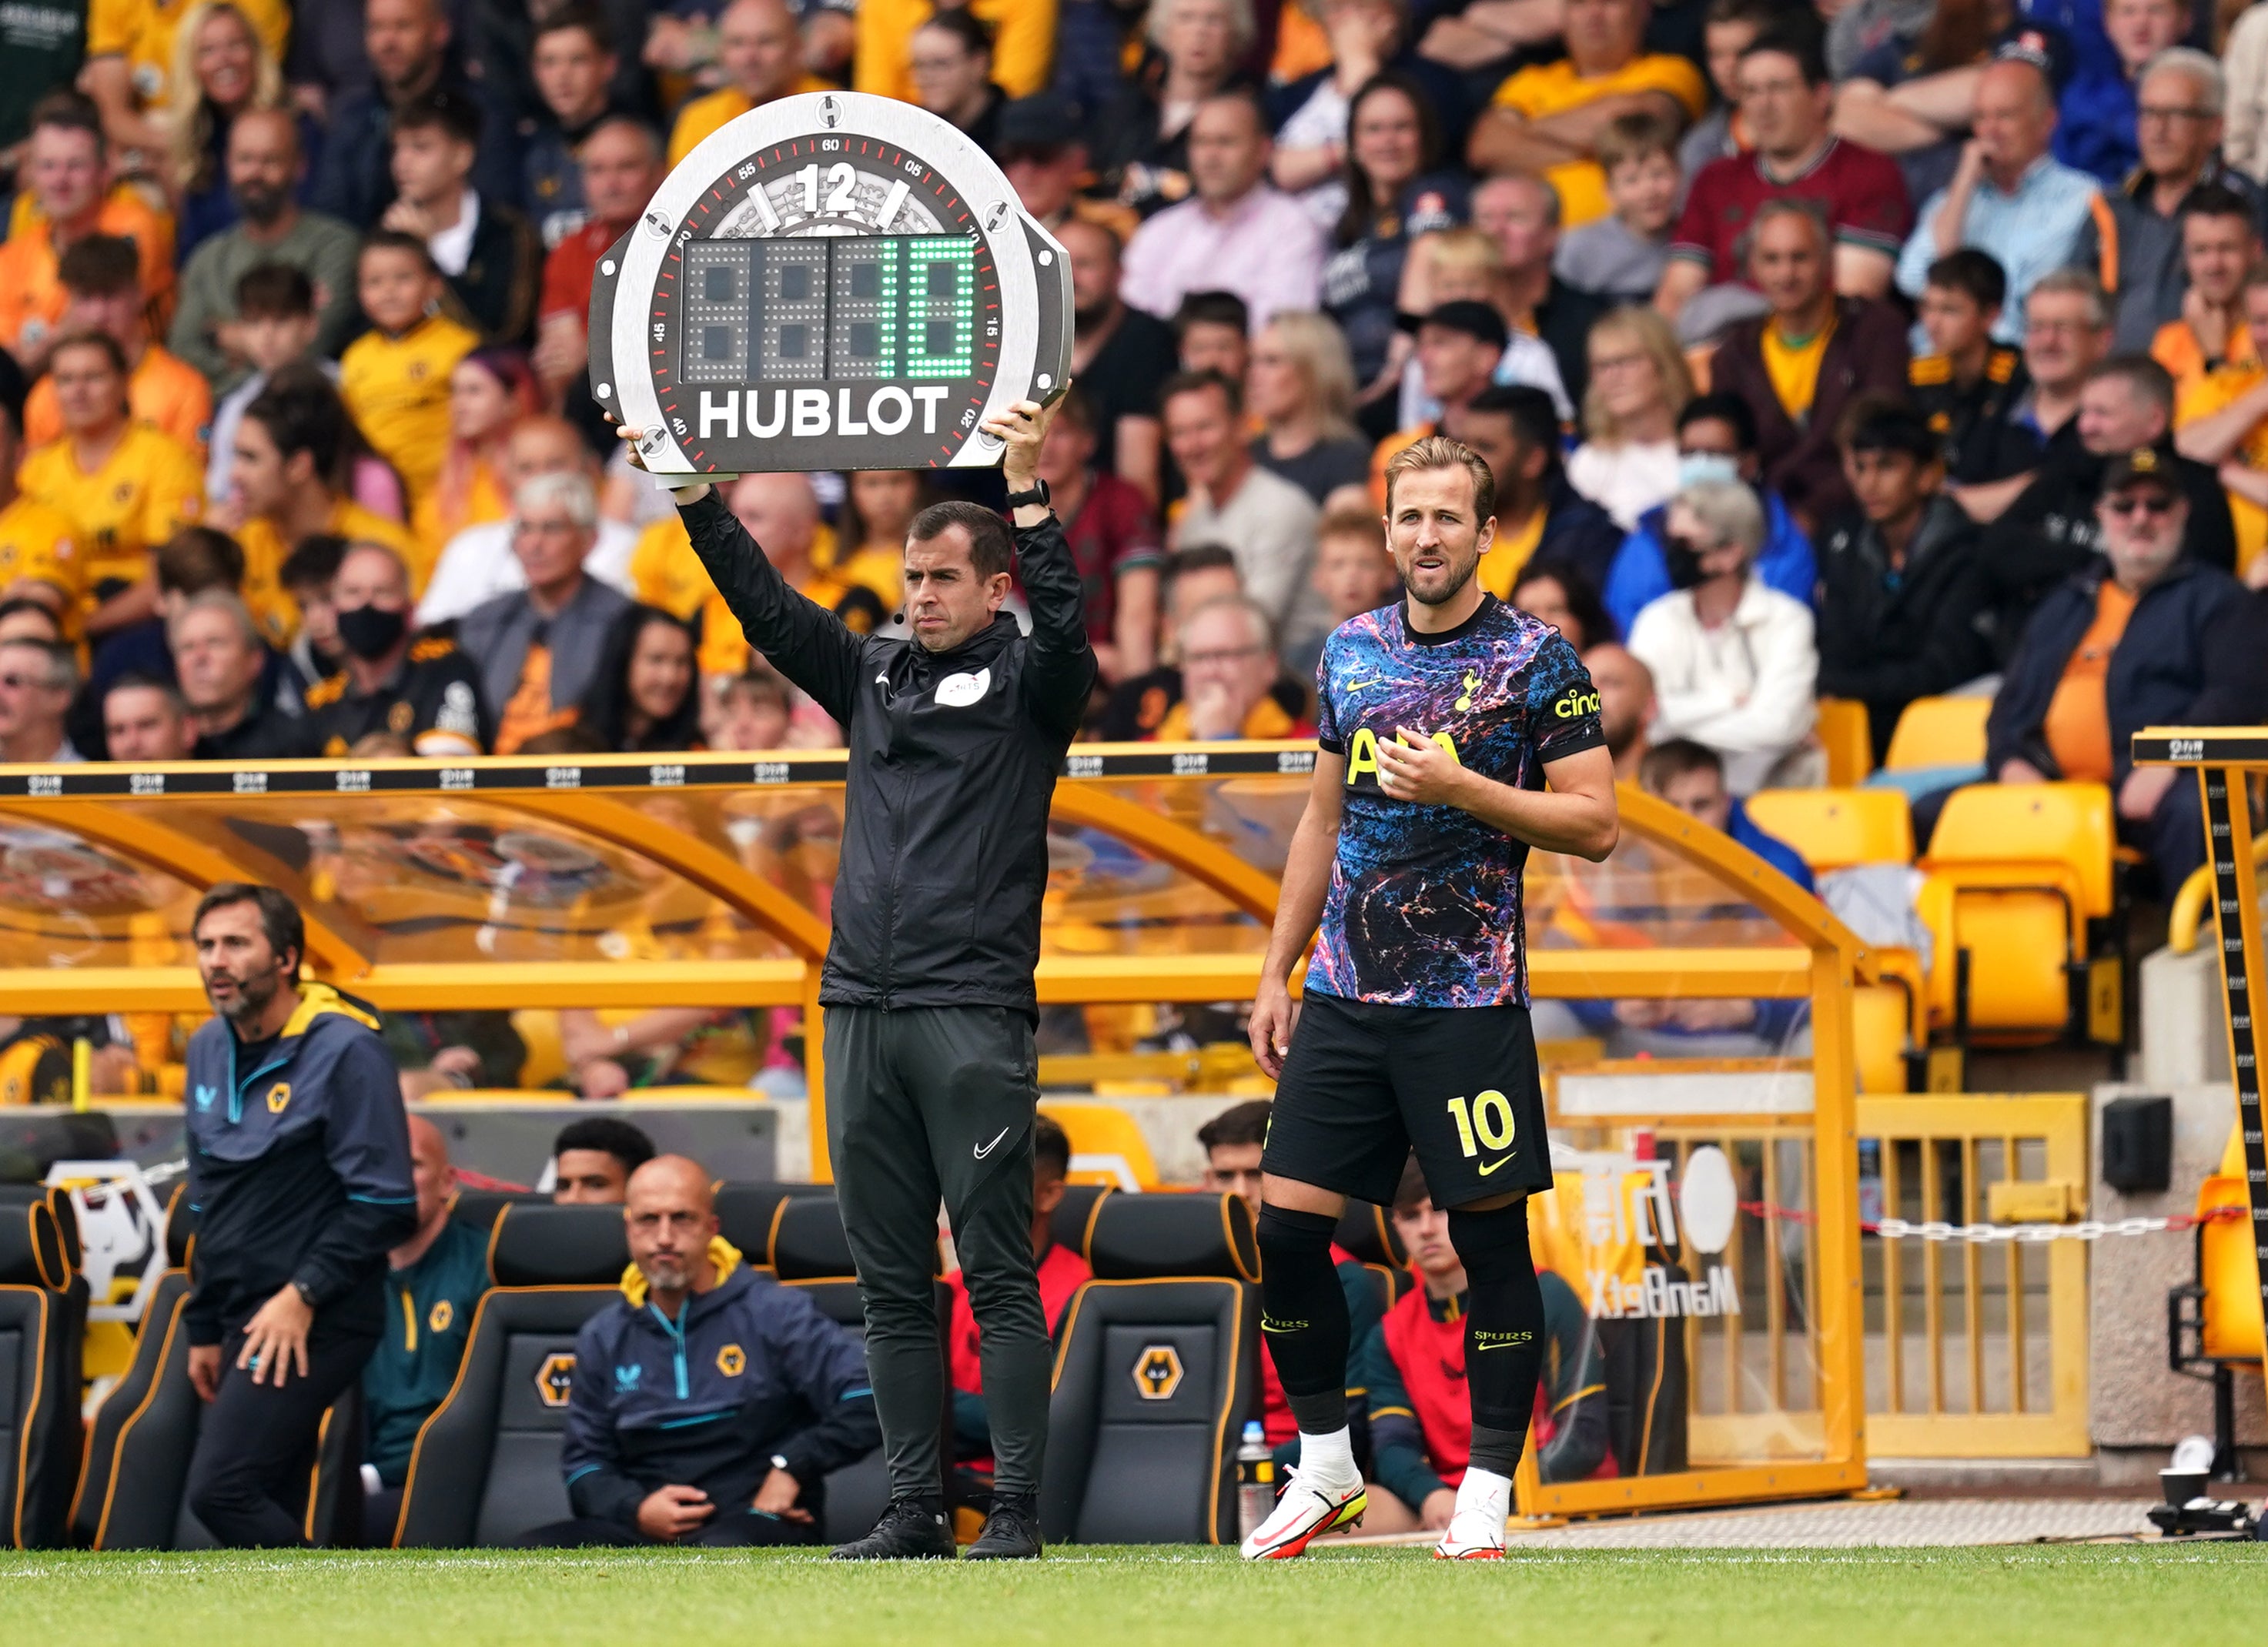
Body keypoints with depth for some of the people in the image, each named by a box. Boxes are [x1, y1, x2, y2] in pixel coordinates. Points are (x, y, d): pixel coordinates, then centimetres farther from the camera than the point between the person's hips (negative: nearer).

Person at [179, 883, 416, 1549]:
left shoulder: (344, 1050, -11)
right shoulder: (209, 1050, 12)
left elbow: (385, 1205, -14)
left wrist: (302, 1294, -18)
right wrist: (204, 1329, 20)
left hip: (316, 1323, -8)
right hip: (248, 1320, 8)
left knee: (220, 1489, -18)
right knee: (265, 1515, 5)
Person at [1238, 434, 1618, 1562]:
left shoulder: (1537, 661, -5)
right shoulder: (1351, 652, 11)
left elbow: (1594, 823, -8)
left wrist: (1462, 787, -18)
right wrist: (1276, 971, 17)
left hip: (1467, 1000, -5)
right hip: (1345, 994, 5)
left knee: (1490, 1238, -1)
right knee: (1287, 1228, 1)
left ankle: (1486, 1498, 6)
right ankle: (1324, 1469, 15)